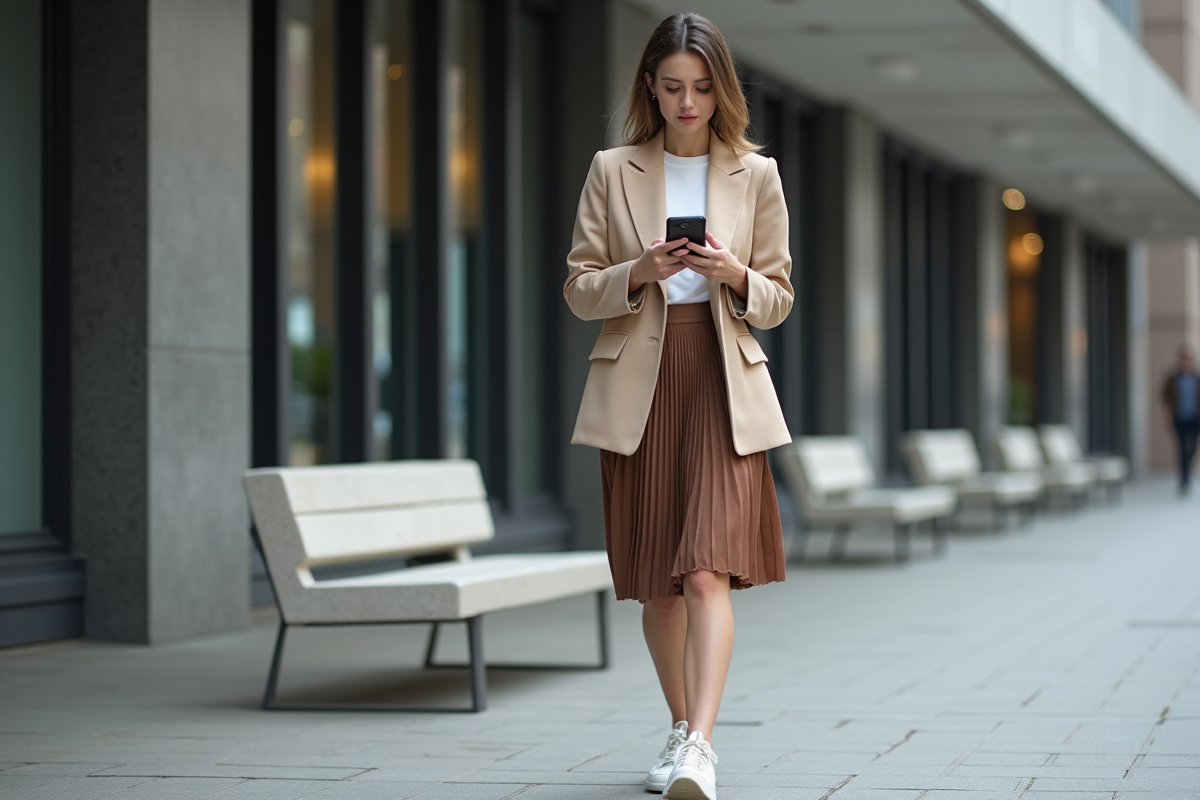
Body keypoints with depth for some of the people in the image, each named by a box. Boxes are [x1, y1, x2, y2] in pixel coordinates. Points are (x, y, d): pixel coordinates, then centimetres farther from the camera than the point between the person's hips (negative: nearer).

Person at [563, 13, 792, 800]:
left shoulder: (756, 176, 6)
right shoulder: (613, 172, 6)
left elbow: (778, 300, 8)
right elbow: (579, 289, 6)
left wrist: (735, 276, -13)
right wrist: (640, 274, -13)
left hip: (724, 387, -1)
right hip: (637, 389, 2)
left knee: (707, 570, -17)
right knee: (656, 584, 7)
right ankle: (683, 730, 25)